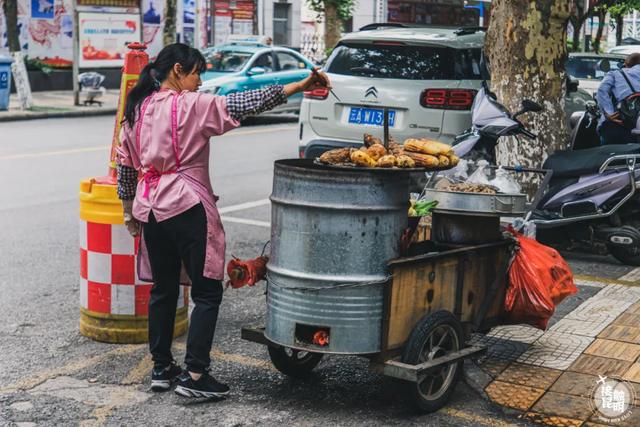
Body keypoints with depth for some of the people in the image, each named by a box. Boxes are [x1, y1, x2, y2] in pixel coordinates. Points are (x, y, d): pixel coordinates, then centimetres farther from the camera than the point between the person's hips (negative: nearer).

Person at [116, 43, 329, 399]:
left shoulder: (137, 109, 12)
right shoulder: (192, 105, -9)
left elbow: (125, 164, 16)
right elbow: (241, 104, -18)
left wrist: (130, 210, 25)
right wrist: (297, 87, -20)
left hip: (149, 208, 8)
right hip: (187, 208, -8)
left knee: (163, 289, 16)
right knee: (208, 291, 0)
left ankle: (161, 368, 22)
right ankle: (195, 375, -2)